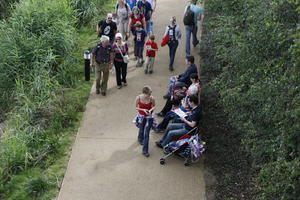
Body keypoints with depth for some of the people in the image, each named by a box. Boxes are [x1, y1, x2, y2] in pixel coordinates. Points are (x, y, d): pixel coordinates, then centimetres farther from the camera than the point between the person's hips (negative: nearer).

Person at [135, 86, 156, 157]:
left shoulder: (152, 98, -21)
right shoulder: (138, 98, -21)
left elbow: (154, 106, -2)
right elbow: (136, 107, -7)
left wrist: (151, 110, -24)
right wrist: (143, 109, -24)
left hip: (149, 117, -1)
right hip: (141, 116, 1)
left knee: (146, 134, -3)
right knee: (141, 130, 22)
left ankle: (145, 151, 6)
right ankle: (140, 139, 58)